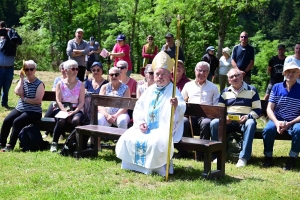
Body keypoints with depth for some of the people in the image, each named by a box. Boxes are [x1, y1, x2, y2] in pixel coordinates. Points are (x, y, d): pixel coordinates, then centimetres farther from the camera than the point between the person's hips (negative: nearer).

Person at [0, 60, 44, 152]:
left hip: (33, 112, -5)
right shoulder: (23, 81, 11)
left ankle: (10, 145, -20)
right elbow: (18, 92, -8)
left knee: (17, 122, -27)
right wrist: (21, 79, -7)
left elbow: (38, 100, -16)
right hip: (19, 109, 5)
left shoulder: (39, 84, -6)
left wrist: (24, 99, -12)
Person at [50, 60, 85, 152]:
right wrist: (65, 112, -17)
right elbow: (58, 101, -1)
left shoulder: (80, 84, 9)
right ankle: (54, 143, -19)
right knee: (61, 120, -34)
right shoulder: (60, 84, 8)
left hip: (76, 110, 1)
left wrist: (74, 112, -16)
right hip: (62, 109, 0)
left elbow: (81, 102, 2)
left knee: (76, 120, -34)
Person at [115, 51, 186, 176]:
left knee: (155, 142, -34)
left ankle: (158, 167, -10)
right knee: (128, 138, -12)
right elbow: (138, 108, 16)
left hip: (163, 129, -6)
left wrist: (176, 106, -53)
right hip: (146, 128, 6)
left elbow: (181, 109, -28)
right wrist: (140, 122, -2)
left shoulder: (173, 91, -8)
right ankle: (134, 164, 4)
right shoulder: (149, 91, 11)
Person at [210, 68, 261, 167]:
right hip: (228, 121, 2)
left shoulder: (251, 90, 11)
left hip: (244, 121, -2)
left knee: (251, 123, -38)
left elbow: (258, 110, 4)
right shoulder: (225, 92, 20)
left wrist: (248, 116, -16)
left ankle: (243, 157, -37)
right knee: (214, 123, -28)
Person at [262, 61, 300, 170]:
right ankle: (268, 157, -7)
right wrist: (277, 122, -19)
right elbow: (269, 109, -1)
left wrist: (289, 124, -20)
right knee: (268, 129, -30)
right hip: (277, 120, 1)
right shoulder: (276, 87, 4)